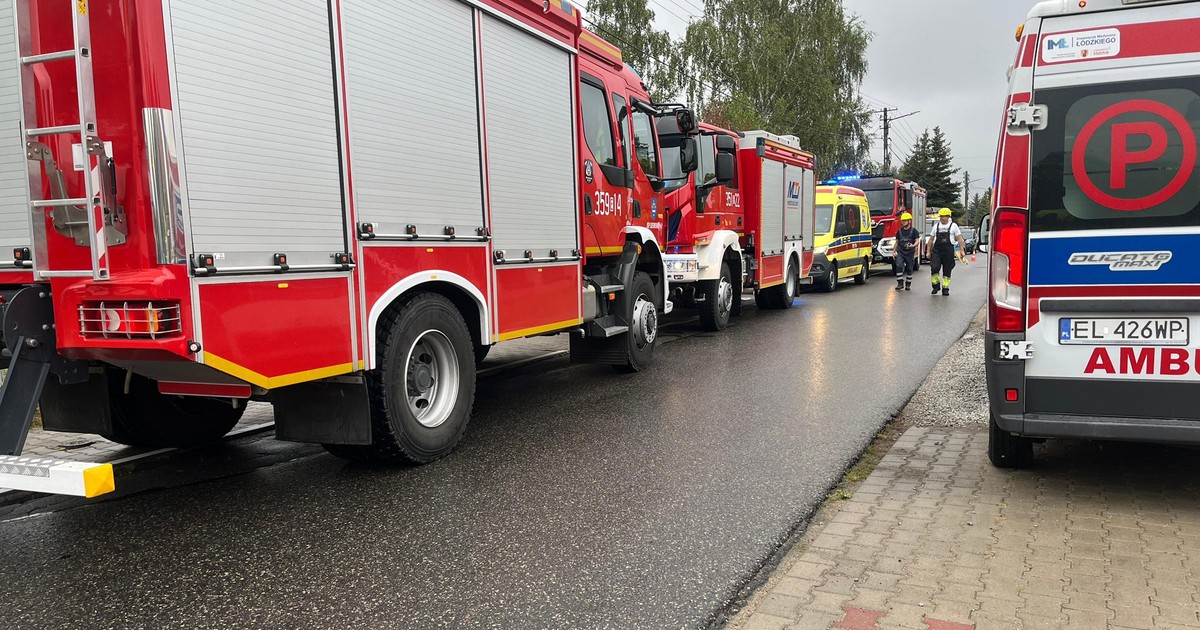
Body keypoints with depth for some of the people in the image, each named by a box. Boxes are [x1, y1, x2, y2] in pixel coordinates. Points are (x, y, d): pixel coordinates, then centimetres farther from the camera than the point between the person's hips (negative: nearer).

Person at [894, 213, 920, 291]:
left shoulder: (914, 231, 1)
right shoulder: (899, 231, 12)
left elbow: (917, 241, -6)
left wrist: (913, 245, -27)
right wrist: (894, 251, 13)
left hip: (910, 253, -2)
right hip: (900, 252, 2)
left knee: (909, 270, 5)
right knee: (899, 266, -17)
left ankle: (908, 285, 16)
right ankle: (900, 284, -16)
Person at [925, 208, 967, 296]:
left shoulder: (953, 226, 5)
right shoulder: (936, 226, 12)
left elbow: (959, 239, 3)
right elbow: (931, 239, 14)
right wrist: (928, 251, 8)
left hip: (948, 251, -1)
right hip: (936, 250, 1)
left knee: (947, 271, 3)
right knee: (934, 268, -14)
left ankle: (945, 288, 11)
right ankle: (936, 285, 3)